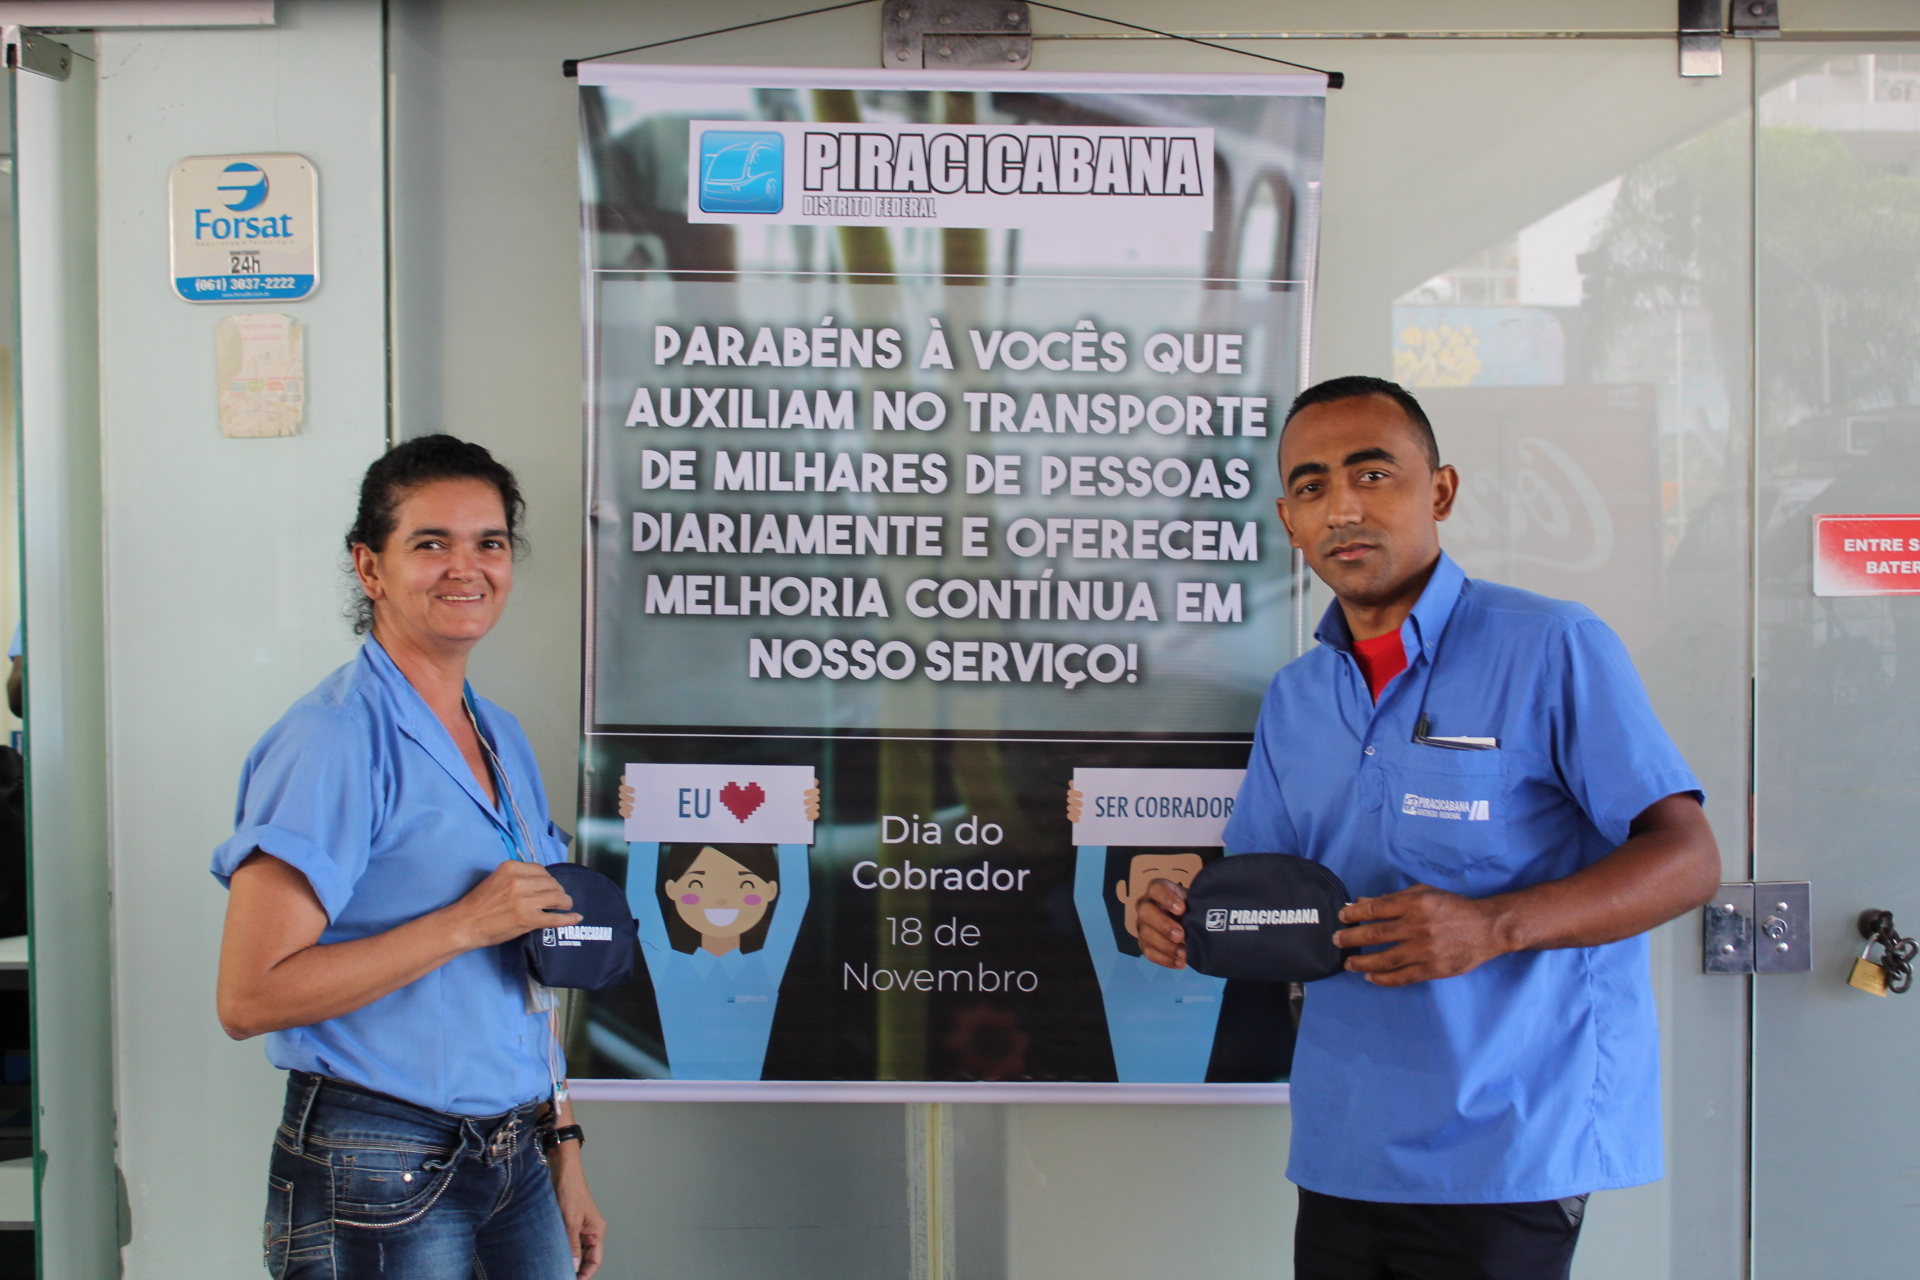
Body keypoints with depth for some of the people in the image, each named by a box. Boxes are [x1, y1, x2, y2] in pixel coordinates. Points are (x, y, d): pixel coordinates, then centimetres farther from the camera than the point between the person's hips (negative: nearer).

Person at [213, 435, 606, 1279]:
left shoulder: (503, 739, 10)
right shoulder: (334, 740, -14)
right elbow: (248, 999, -19)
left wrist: (563, 1145, 14)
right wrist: (464, 924, -21)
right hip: (377, 1177, -6)